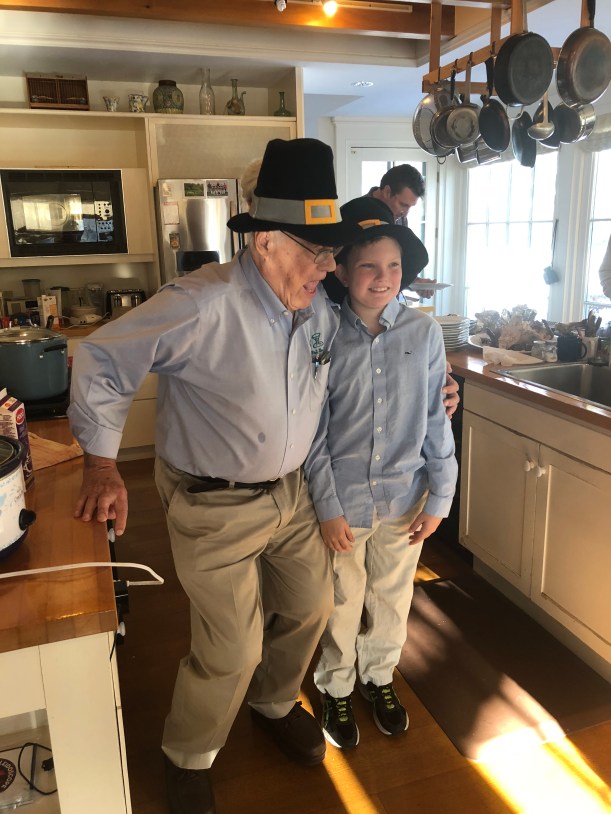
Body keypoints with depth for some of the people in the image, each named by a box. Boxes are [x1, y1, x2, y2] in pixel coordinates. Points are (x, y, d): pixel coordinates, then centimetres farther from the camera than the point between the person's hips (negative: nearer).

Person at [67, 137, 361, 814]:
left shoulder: (319, 306, -4)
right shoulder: (204, 304, -27)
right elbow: (101, 360, -15)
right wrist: (101, 464, -12)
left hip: (289, 491, 7)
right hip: (216, 505, -7)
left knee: (309, 605, 20)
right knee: (232, 651, 2)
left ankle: (274, 703, 52)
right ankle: (188, 758, 36)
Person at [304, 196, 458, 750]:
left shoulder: (424, 333, -7)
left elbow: (436, 419, -2)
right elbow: (314, 431, -9)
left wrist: (440, 497, -1)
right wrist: (327, 507, -10)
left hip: (404, 499, 2)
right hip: (341, 501, -1)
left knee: (392, 599, 21)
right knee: (341, 604, 17)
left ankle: (380, 674, 48)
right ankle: (336, 689, 43)